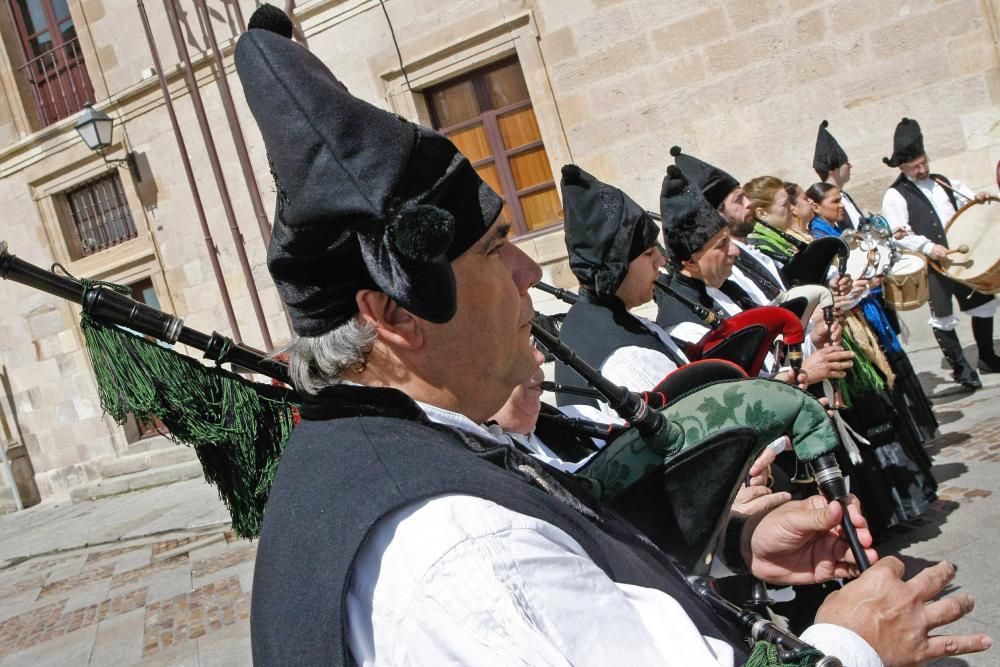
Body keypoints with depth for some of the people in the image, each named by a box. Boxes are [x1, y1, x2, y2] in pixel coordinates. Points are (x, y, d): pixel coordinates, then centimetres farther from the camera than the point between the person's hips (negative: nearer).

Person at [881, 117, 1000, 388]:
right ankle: (961, 368, 16)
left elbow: (964, 205, 21)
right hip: (931, 265, -6)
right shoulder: (895, 196, -8)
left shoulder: (943, 182, 13)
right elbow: (899, 234, -17)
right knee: (943, 318, 1)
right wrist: (929, 247, -27)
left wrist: (975, 199, -1)